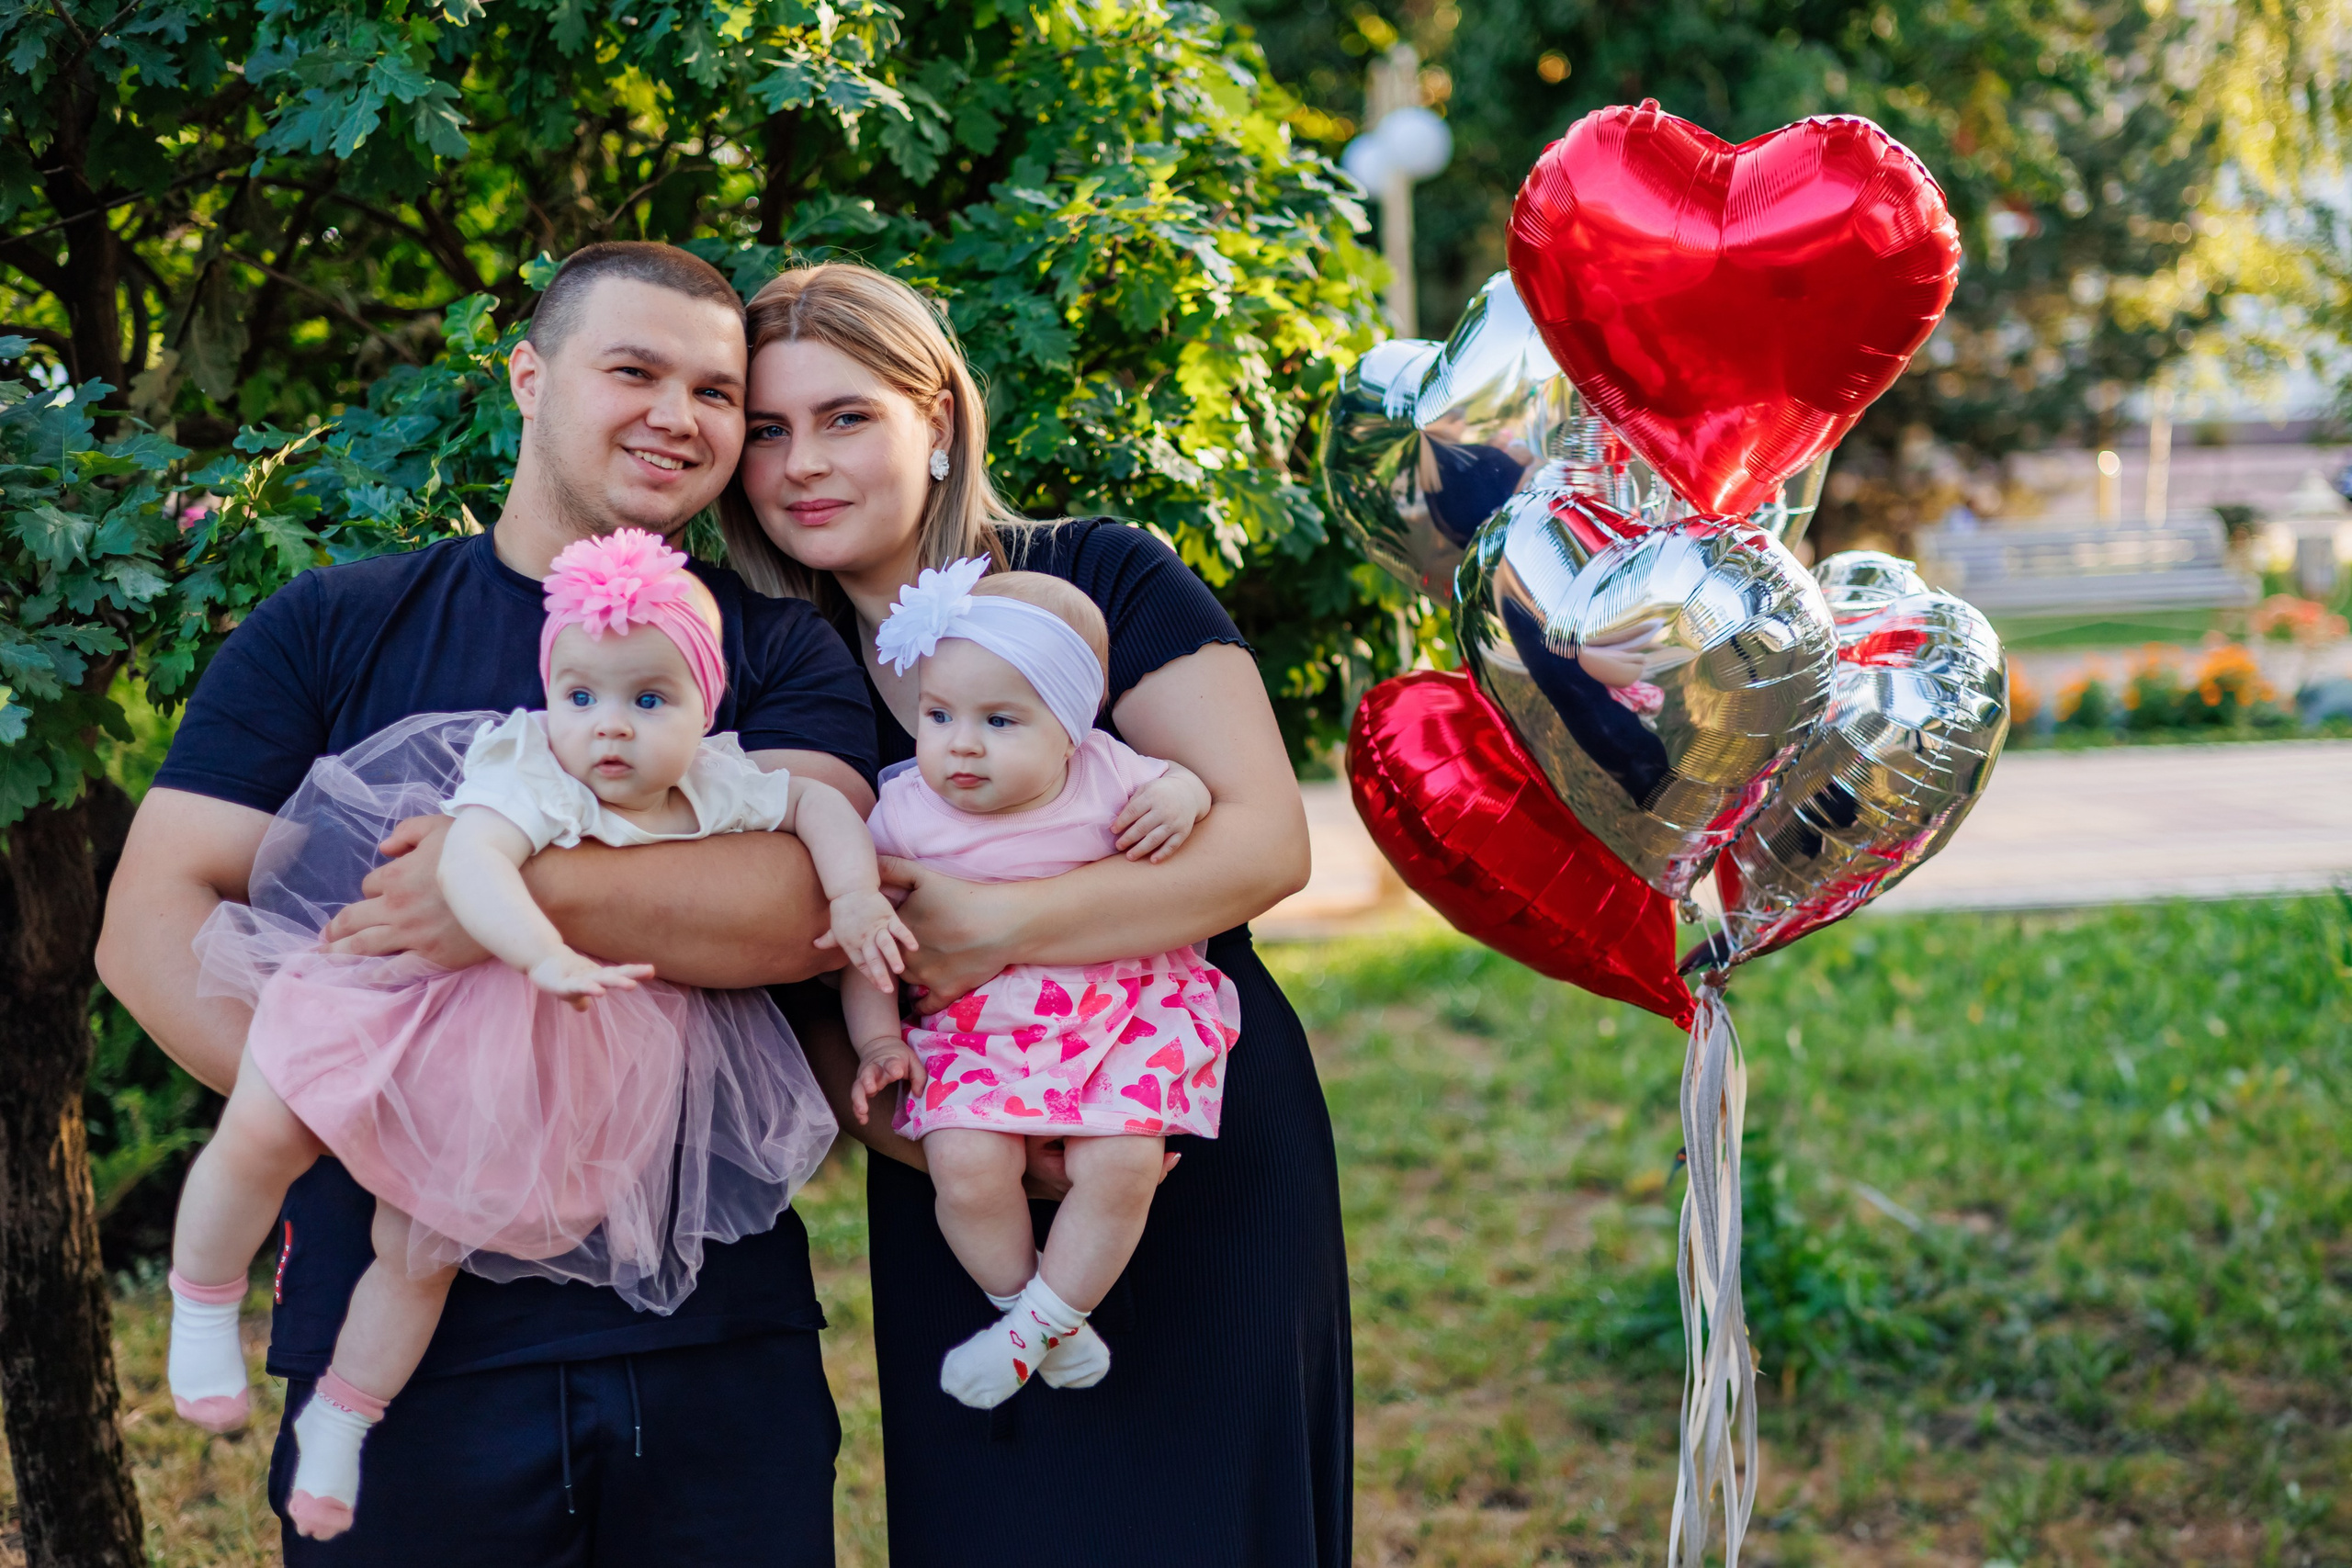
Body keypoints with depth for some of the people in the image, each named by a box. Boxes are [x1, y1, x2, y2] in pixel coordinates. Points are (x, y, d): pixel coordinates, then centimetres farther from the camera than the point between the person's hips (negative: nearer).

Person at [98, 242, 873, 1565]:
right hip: (397, 1325, 0)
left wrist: (522, 890, -24)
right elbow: (157, 918, 1)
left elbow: (821, 897, -11)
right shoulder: (333, 628, 7)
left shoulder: (780, 654, 7)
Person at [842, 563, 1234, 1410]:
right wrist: (878, 1040, -5)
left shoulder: (1105, 775, -5)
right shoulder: (906, 812, -5)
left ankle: (1034, 1325, 3)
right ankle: (1038, 1314, 6)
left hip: (1120, 1013, 0)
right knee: (967, 1166, -22)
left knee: (1122, 1164, -20)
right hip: (974, 1028, 0)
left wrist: (1181, 796, -10)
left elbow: (1181, 778, 15)